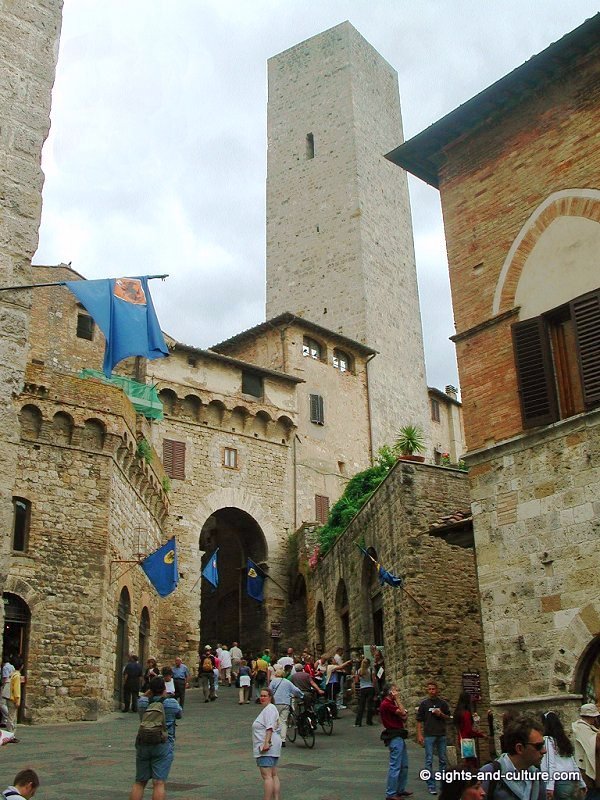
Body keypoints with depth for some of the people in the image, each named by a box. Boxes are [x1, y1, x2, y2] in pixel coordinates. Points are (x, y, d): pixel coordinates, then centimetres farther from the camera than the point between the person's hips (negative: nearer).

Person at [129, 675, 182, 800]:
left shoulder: (143, 702, 2)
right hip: (163, 746, -3)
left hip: (143, 744, 3)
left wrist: (152, 689, 14)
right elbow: (180, 714, 16)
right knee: (159, 783, -4)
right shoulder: (172, 703, -5)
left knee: (139, 782, 14)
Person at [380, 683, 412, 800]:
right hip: (395, 737, -11)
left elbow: (402, 716, 15)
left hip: (399, 737, 11)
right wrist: (397, 699, -12)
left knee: (404, 765, 17)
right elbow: (402, 713, -19)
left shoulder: (390, 703, 17)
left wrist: (404, 715, -6)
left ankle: (401, 789, 28)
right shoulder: (386, 704, -17)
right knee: (395, 766, -7)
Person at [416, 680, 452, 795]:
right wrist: (419, 735, -7)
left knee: (442, 760, 10)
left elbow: (448, 718, 13)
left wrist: (441, 714, -8)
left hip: (442, 735, 3)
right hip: (429, 735, -2)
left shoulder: (443, 703, 6)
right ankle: (431, 785, 2)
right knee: (429, 761, -2)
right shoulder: (424, 703, 0)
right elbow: (419, 720, 0)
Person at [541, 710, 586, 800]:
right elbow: (573, 764, 18)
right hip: (574, 782, 7)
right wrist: (582, 783, 22)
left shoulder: (547, 740, -4)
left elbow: (550, 764, -13)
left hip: (561, 782, -7)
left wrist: (550, 786, -18)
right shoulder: (564, 739, 16)